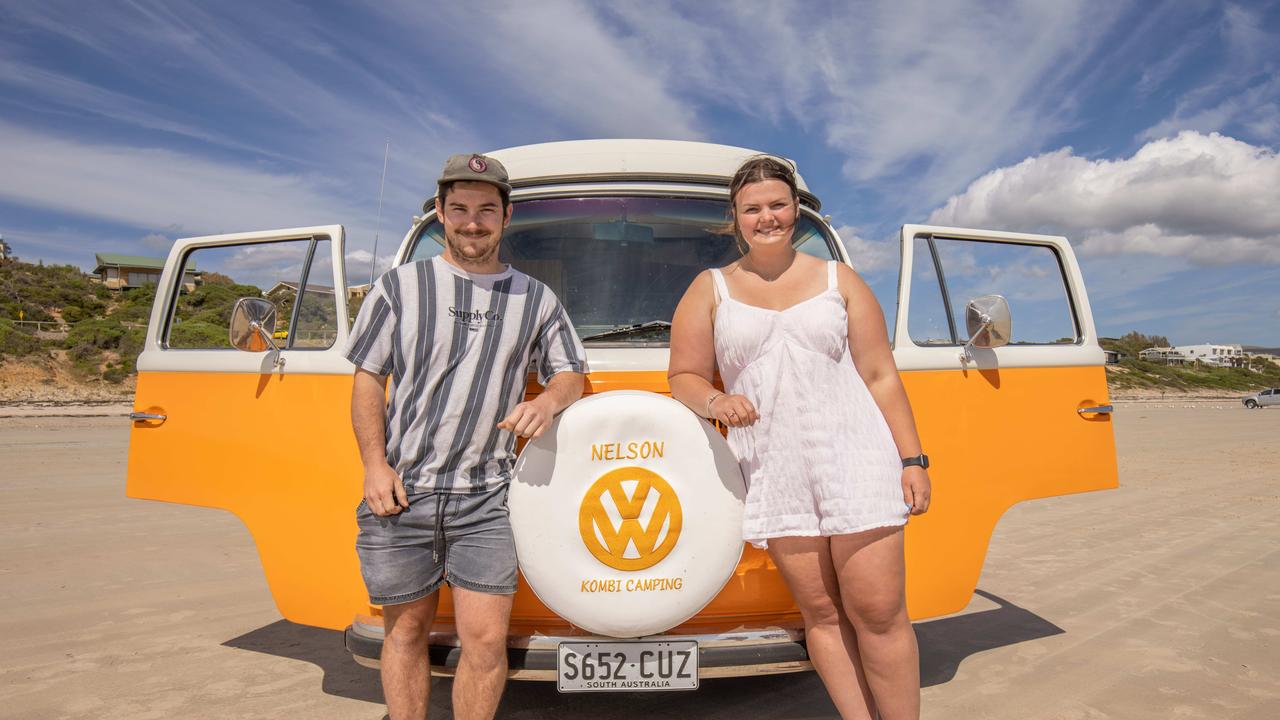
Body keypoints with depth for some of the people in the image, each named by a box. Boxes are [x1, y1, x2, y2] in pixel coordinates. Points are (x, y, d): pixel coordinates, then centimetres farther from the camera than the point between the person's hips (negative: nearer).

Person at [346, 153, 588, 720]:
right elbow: (367, 380, 6)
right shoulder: (400, 286, 6)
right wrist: (375, 464, -4)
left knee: (486, 638, -3)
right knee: (406, 630, 12)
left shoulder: (536, 299, 9)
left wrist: (547, 402, -10)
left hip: (484, 499, 0)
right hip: (399, 491, 0)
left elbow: (571, 372, 14)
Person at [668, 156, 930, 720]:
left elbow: (881, 377, 8)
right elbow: (684, 377, 10)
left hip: (856, 459, 0)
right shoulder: (710, 289, 10)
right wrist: (714, 401, -13)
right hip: (772, 472, 1)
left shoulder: (839, 280, 10)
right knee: (820, 613, 7)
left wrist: (912, 460, 2)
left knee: (878, 611, -3)